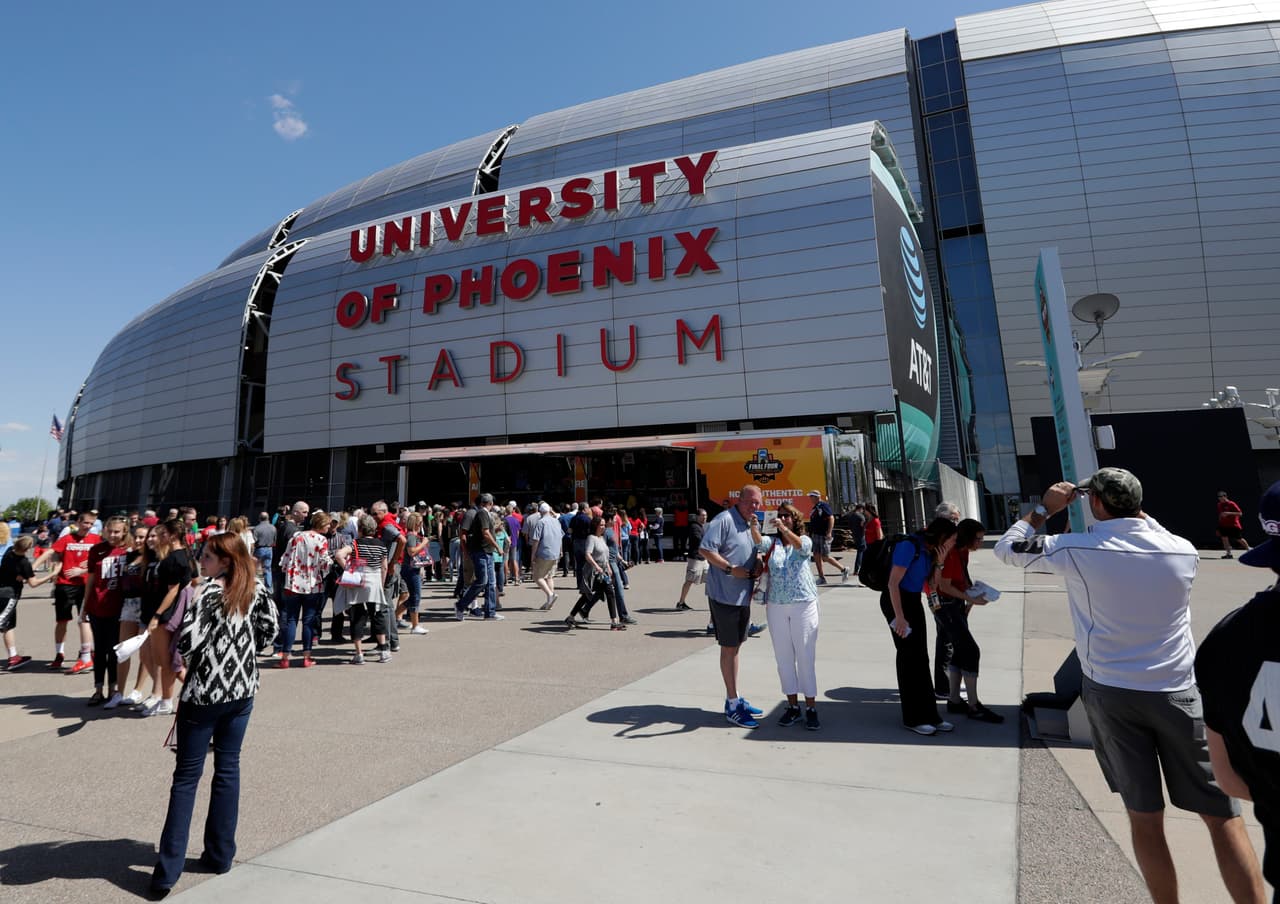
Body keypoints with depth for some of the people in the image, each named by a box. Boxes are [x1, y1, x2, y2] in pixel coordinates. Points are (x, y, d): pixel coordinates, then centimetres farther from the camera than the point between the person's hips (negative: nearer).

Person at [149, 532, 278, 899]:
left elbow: (188, 639, -21)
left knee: (186, 776, 6)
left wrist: (181, 663, -1)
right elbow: (271, 627, 8)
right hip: (242, 689, 5)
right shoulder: (256, 588, 0)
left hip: (205, 692, -5)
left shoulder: (209, 592, -16)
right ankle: (220, 855, 24)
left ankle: (168, 870, 9)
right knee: (228, 768, 15)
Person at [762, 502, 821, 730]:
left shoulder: (805, 540, 1)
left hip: (803, 604, -3)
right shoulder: (773, 542, 7)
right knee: (783, 656, 8)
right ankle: (793, 706, 19)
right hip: (776, 606, 3)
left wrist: (783, 528, -37)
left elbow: (799, 545, -22)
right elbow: (759, 542, -13)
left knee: (805, 656, 1)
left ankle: (811, 708, 9)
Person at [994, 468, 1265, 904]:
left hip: (1111, 694, -1)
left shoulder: (1077, 551, -12)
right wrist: (1137, 514, 20)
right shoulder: (1183, 551, -4)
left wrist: (1044, 508, 9)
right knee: (1222, 815, 10)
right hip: (1177, 694, 1)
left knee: (1144, 816, 9)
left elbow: (1006, 548, 0)